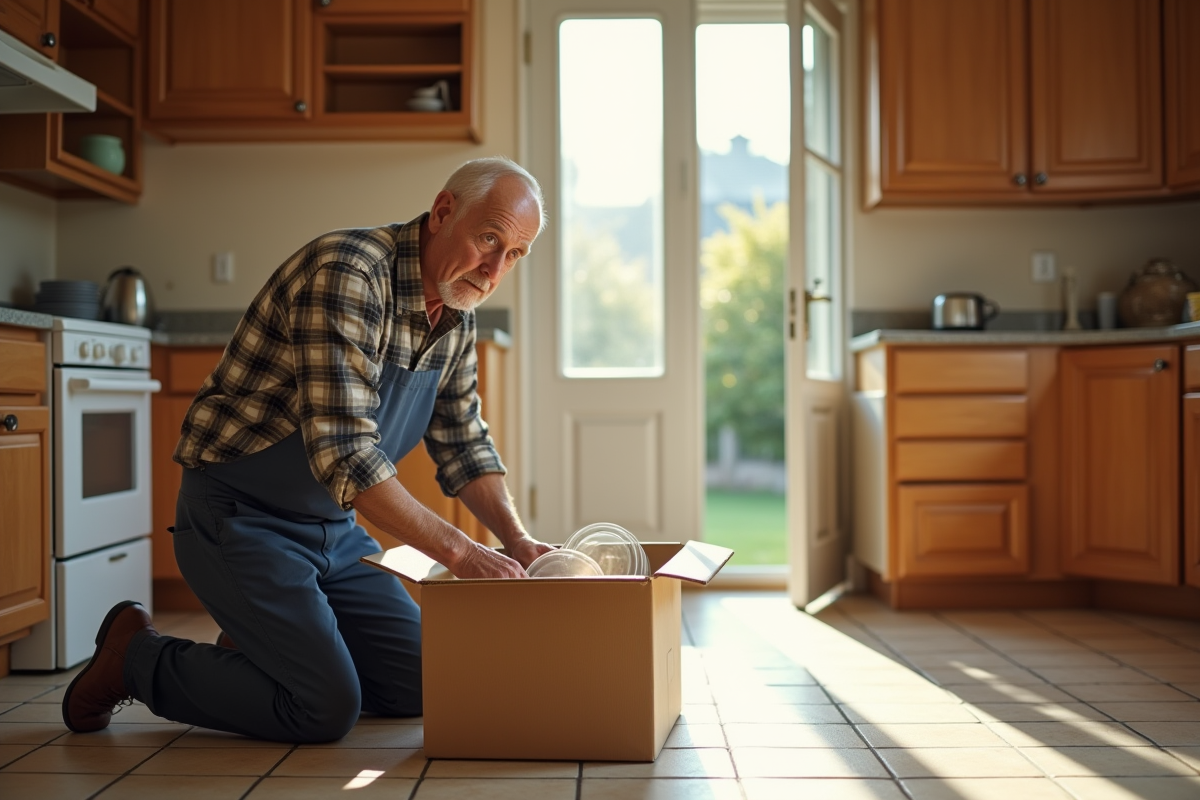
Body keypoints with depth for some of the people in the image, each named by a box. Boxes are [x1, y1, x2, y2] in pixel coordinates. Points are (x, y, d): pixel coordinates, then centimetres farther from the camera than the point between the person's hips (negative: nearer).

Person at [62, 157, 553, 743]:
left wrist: (515, 539, -3)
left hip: (332, 527, 9)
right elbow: (342, 452, -33)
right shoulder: (346, 273, -26)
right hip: (239, 517, -8)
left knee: (420, 687, 5)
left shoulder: (456, 314, 3)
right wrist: (457, 551, -31)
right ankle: (137, 656, 7)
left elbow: (462, 445, 11)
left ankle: (267, 636, 26)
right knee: (327, 708, -14)